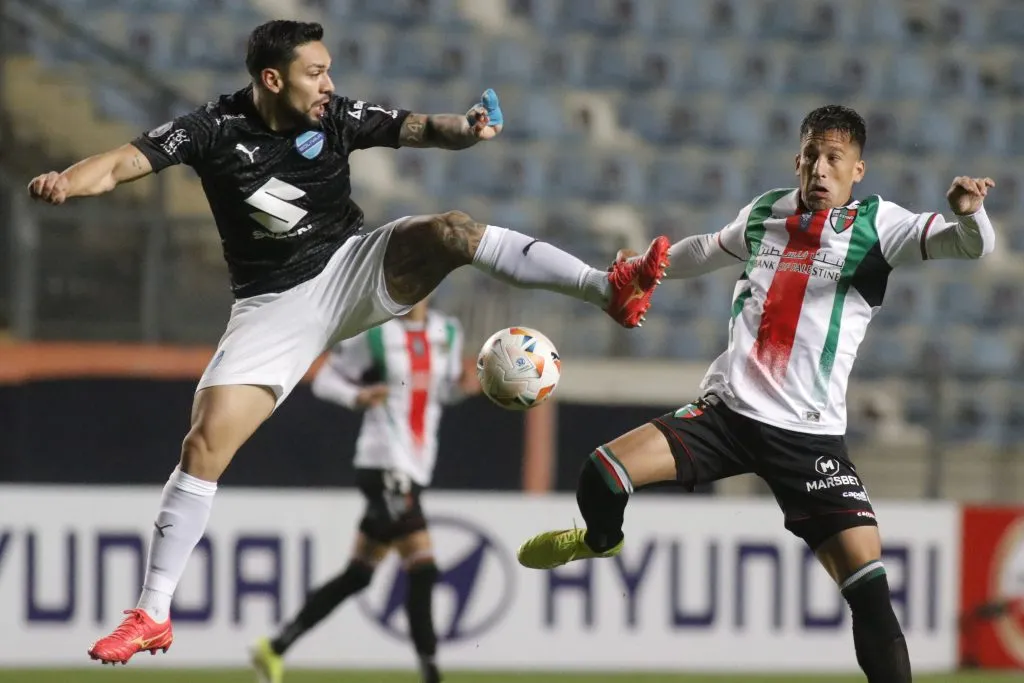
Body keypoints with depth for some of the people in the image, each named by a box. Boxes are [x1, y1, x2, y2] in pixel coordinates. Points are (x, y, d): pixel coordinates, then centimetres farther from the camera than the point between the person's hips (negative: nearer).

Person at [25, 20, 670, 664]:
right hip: (274, 307, -1)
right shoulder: (215, 129, -13)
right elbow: (122, 163, -17)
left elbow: (420, 129, -14)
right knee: (204, 446, -11)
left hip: (353, 268, 1)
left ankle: (611, 290, -33)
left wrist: (467, 128, -38)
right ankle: (152, 616, -2)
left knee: (450, 230, -26)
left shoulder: (338, 118, -9)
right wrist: (66, 182, -39)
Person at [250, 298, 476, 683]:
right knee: (422, 570, -15)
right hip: (383, 464, -7)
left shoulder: (447, 334, 11)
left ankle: (275, 648, 19)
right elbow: (324, 380, 1)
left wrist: (461, 388, 0)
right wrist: (357, 397, -18)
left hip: (416, 470, 7)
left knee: (357, 577, 10)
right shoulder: (372, 334, -6)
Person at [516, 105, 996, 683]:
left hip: (811, 434, -3)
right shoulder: (765, 213, 10)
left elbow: (970, 244, -17)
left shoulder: (876, 224, -3)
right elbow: (709, 251, 33)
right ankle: (603, 544, 23)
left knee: (869, 586, -16)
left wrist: (969, 213, -40)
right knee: (602, 475, -12)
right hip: (727, 411, 3)